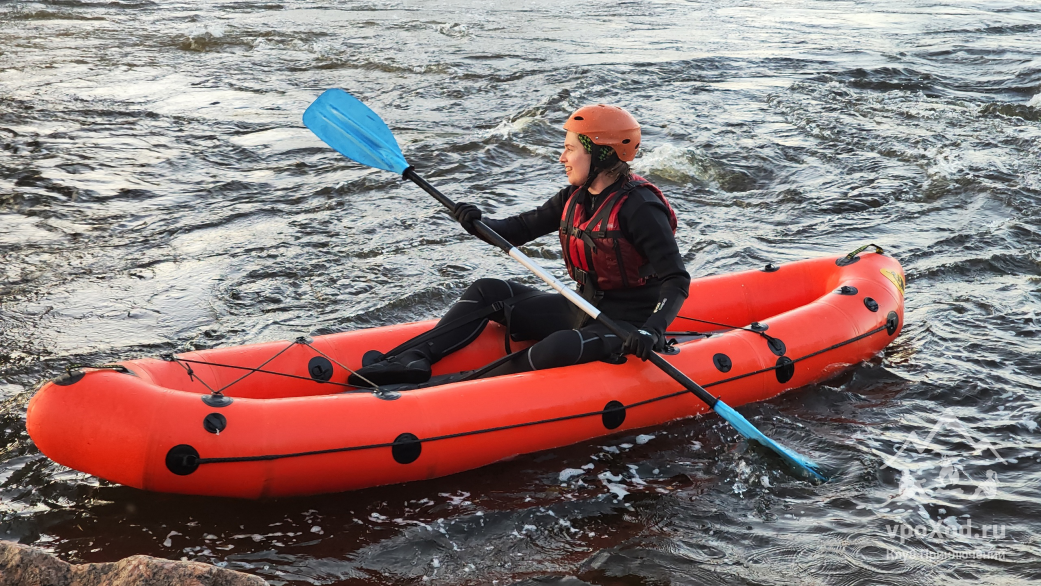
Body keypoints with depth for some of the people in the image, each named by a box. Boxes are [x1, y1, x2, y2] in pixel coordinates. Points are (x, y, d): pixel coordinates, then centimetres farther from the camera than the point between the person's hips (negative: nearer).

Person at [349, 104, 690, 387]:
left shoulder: (639, 207, -18)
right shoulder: (575, 198, 6)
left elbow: (677, 279, -20)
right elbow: (523, 228, 8)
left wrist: (653, 330, -35)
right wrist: (479, 226, -12)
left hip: (627, 322, -8)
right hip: (584, 309, 8)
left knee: (559, 348, -37)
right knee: (489, 292, -2)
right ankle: (413, 359, -17)